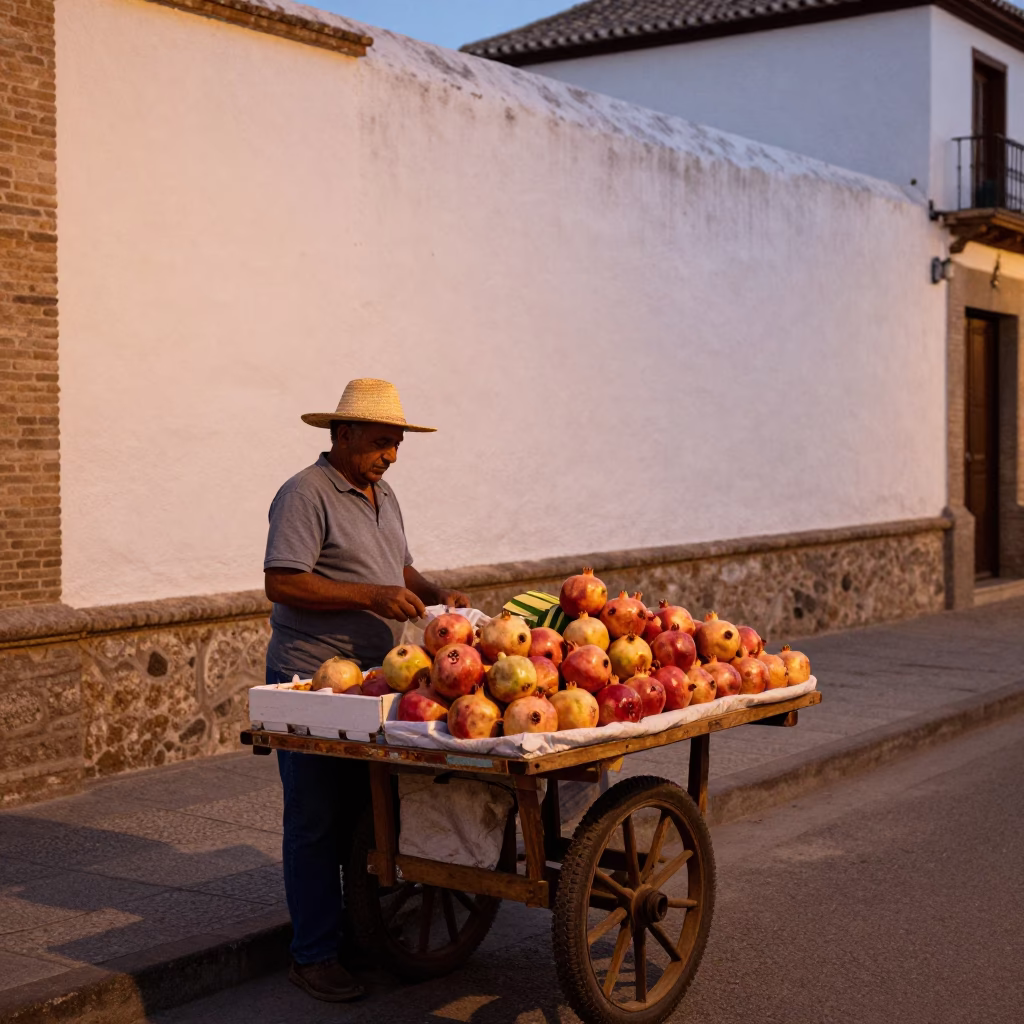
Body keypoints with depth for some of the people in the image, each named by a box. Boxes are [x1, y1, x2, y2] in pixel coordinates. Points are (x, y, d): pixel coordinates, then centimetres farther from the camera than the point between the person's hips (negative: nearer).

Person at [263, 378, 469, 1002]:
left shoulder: (383, 495, 16)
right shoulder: (306, 495, -12)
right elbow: (282, 582, -20)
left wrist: (435, 596, 7)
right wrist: (372, 595, -22)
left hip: (370, 676, 8)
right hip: (311, 678, -8)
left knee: (369, 810, 13)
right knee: (317, 821, -2)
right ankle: (315, 955, 5)